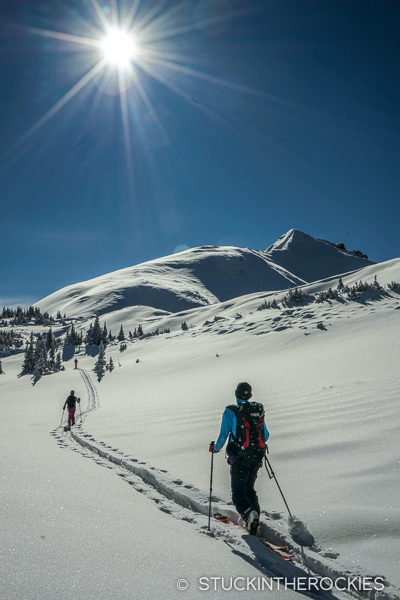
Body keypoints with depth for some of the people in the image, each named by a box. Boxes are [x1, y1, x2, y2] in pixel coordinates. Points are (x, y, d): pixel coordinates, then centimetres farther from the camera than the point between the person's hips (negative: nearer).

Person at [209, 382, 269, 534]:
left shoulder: (230, 411, -7)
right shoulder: (259, 410, 6)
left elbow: (223, 435, -9)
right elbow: (266, 435, 11)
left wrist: (215, 448, 9)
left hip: (239, 458, -4)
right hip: (256, 457, 5)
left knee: (238, 491, 6)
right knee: (249, 489, 19)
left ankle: (248, 512, -20)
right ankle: (255, 517, 2)